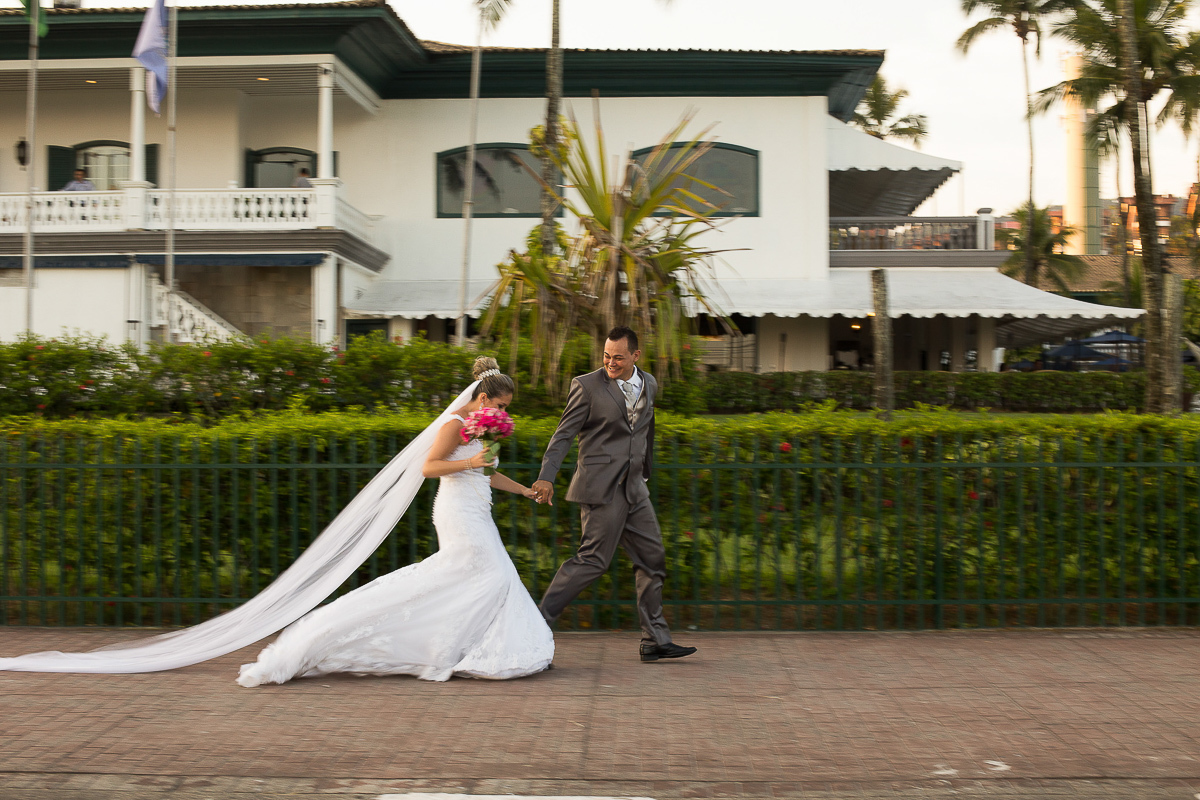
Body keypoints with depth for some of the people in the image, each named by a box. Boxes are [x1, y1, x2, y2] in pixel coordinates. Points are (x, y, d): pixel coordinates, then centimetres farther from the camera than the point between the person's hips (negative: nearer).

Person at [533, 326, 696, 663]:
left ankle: (655, 641, 18)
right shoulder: (587, 386, -8)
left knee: (653, 559, 9)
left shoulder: (648, 385, 11)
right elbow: (564, 434, -10)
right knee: (593, 559, -11)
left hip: (634, 487, 7)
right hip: (602, 487, -7)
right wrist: (546, 477, -21)